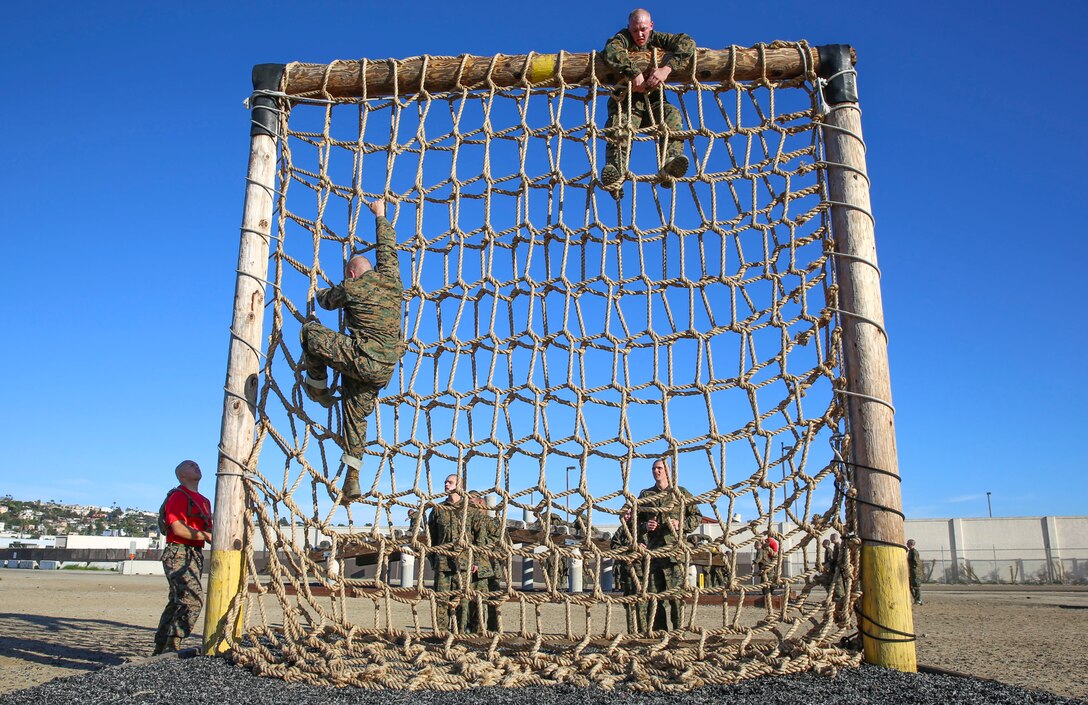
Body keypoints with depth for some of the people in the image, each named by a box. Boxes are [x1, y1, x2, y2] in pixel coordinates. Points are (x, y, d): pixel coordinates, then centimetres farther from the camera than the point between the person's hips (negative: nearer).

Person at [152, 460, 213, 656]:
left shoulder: (204, 501, 21)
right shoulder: (178, 496, -7)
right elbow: (178, 529, -18)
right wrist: (207, 536, -18)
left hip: (196, 554, 9)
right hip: (178, 553, -9)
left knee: (177, 602, 12)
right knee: (194, 598, -21)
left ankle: (160, 650, 19)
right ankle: (172, 645, -21)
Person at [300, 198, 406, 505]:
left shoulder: (349, 288, -3)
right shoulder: (390, 278, 9)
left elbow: (326, 301, 18)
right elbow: (388, 247, 26)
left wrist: (322, 292, 42)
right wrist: (381, 215, 39)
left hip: (360, 359, -6)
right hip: (384, 371, 6)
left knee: (311, 330, 9)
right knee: (356, 415, 15)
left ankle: (318, 388, 22)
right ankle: (352, 480, 10)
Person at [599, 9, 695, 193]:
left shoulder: (657, 39, 8)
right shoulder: (623, 38, 3)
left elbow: (687, 43, -9)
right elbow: (611, 51, -22)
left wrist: (666, 68, -26)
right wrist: (635, 74, -33)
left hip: (653, 101, 2)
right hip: (626, 101, -2)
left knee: (672, 114, -29)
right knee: (618, 126, -34)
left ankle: (669, 164, -48)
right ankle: (614, 172, -56)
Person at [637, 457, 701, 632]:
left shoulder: (681, 493, 10)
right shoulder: (645, 495, 18)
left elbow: (696, 517, 9)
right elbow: (636, 520, 20)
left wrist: (681, 524, -7)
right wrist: (645, 526, 0)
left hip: (675, 548, -3)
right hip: (652, 550, 3)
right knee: (653, 593, 3)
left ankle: (679, 629, -1)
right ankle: (657, 631, 11)